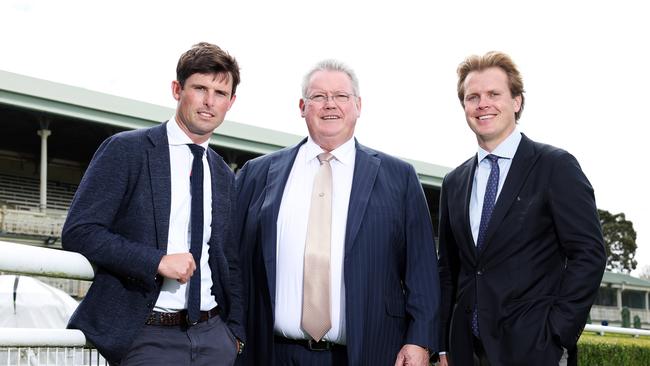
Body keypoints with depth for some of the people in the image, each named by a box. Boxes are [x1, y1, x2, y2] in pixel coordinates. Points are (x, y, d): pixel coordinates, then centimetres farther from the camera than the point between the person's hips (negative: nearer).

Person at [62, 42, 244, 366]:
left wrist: (235, 332, 10)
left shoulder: (225, 177, 14)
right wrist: (157, 260, -18)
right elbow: (78, 232, -11)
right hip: (149, 338, -5)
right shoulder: (125, 149, -4)